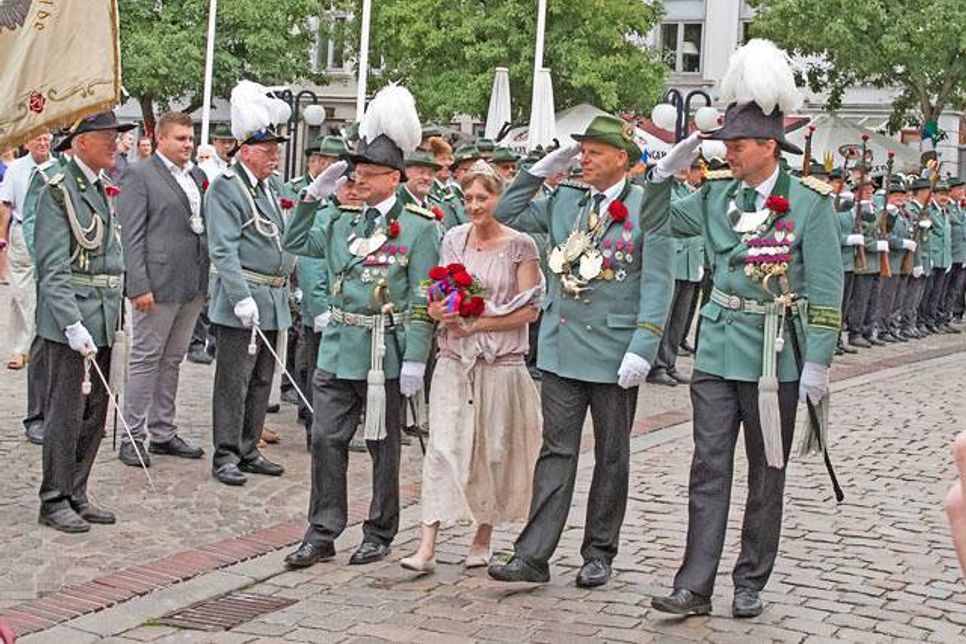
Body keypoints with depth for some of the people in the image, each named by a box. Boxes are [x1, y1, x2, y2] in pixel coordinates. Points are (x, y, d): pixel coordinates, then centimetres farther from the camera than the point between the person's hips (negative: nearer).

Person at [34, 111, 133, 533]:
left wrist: (112, 315, 15)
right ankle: (54, 501, 9)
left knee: (94, 413, 12)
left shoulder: (105, 191, 15)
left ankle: (77, 495, 23)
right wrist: (73, 325, -22)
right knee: (66, 413, -2)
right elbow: (53, 270, -15)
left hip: (103, 320, 8)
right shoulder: (58, 192, -10)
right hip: (70, 318, -8)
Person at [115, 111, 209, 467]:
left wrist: (207, 281, 10)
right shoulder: (139, 175, -5)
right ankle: (132, 438, 6)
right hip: (157, 283, -7)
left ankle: (163, 433, 22)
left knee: (172, 360, 13)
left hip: (192, 285, 7)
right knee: (146, 360, -1)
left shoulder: (197, 176, 15)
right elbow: (131, 236, -10)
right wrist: (139, 286, -17)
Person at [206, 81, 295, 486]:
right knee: (234, 381, -4)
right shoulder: (225, 188, -10)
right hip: (241, 301, -8)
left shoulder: (269, 188, 16)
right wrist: (241, 298, -24)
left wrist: (289, 273, 20)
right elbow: (224, 251, -18)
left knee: (261, 380, 13)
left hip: (272, 300, 9)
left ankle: (248, 451, 22)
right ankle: (226, 456, 3)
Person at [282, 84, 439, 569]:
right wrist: (313, 196, 6)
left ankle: (380, 534, 20)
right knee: (326, 440, 3)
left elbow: (423, 300, -8)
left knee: (383, 445, 8)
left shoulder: (418, 227, -5)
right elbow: (295, 243, 19)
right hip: (338, 349, 5)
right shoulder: (341, 220, 10)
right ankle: (322, 533, 12)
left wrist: (415, 359, -14)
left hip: (385, 353, -4)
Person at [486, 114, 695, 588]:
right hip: (562, 348, 4)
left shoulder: (646, 207, -7)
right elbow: (508, 215, 14)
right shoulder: (564, 201, 8)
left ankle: (599, 554, 20)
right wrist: (542, 170, 5)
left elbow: (657, 284, -11)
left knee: (611, 456, 10)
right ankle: (533, 555, 3)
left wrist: (642, 350, -18)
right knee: (556, 451, 3)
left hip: (614, 353, -3)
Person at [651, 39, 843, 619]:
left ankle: (751, 584, 21)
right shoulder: (718, 196, 5)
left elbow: (827, 288, -8)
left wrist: (818, 362, -12)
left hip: (776, 358, -3)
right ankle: (695, 587, 2)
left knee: (767, 474, 9)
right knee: (710, 469, 0)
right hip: (718, 350, 3)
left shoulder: (809, 201, -7)